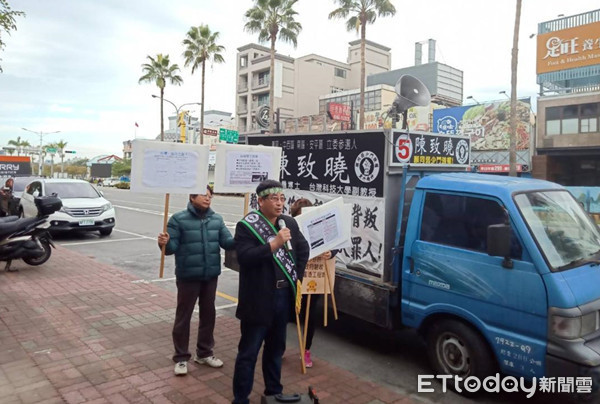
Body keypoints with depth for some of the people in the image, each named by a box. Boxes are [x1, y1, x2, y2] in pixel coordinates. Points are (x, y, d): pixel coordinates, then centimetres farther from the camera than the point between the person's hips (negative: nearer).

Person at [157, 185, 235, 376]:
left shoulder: (217, 219, 4)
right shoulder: (178, 219, -9)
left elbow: (227, 242, -3)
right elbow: (172, 247, -13)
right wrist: (165, 243, -36)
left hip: (210, 276, 5)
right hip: (188, 277, -5)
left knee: (208, 314, 16)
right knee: (183, 317, 6)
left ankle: (204, 353, 33)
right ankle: (181, 357, 21)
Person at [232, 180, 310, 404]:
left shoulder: (289, 222, 6)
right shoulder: (246, 226, -11)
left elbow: (303, 248, 17)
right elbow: (244, 257, -23)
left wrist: (296, 275, 9)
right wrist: (274, 244, -28)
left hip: (284, 295, 6)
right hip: (258, 298, -6)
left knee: (275, 347, 21)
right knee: (248, 352, 5)